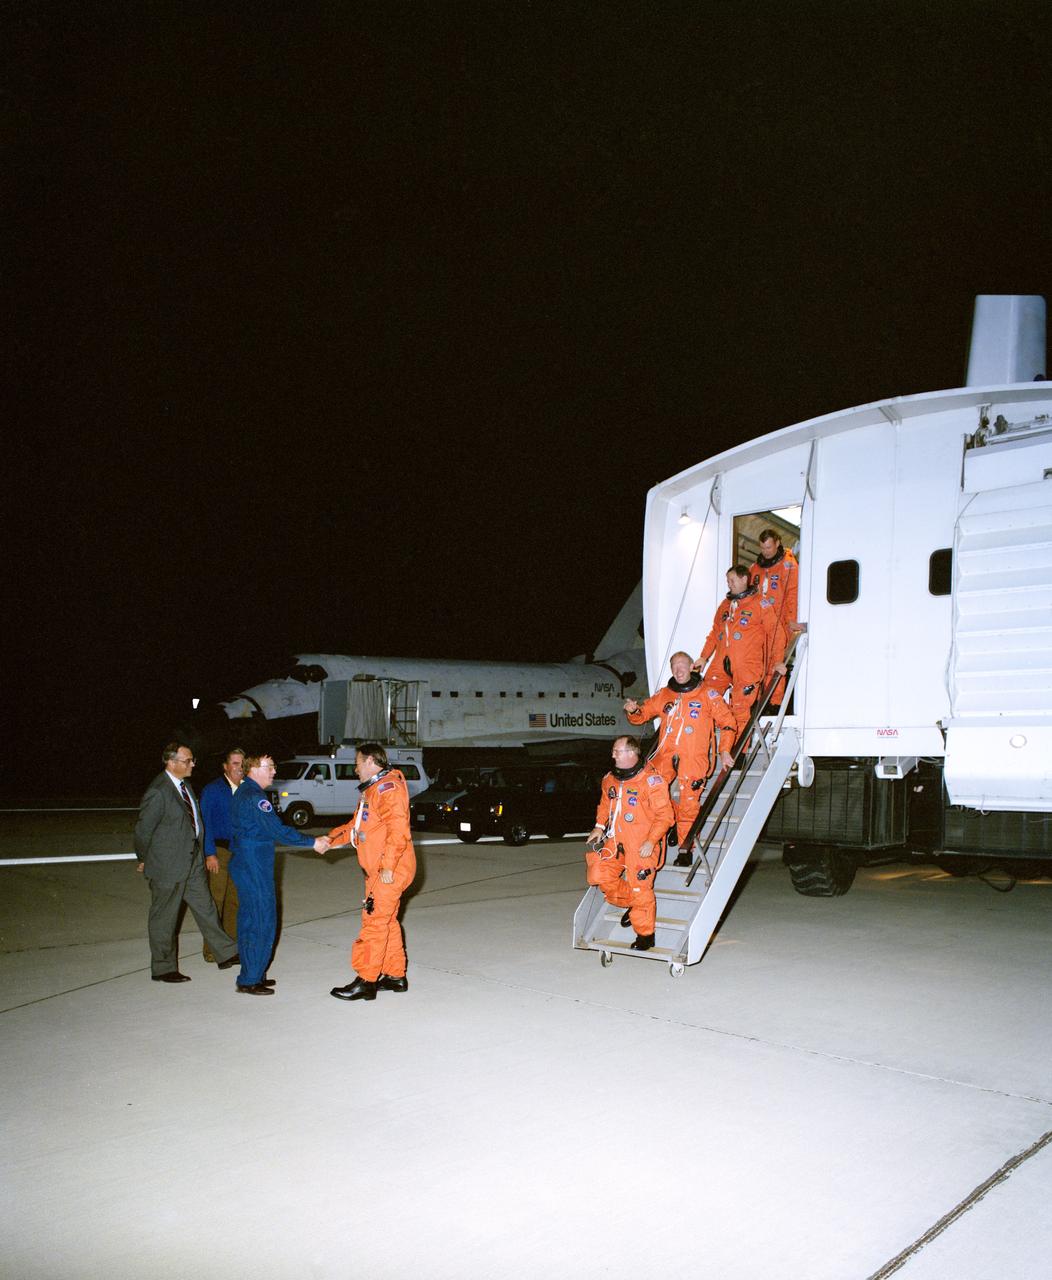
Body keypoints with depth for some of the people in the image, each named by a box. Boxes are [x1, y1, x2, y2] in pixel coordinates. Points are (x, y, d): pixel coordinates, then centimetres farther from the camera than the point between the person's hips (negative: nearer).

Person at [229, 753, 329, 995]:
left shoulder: (243, 793, 14)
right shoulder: (254, 797, -19)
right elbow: (277, 831, -22)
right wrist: (312, 843, -14)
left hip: (243, 864, 10)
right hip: (254, 869, -10)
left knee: (249, 919, 14)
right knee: (262, 921, -4)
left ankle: (252, 974, 22)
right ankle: (250, 980, 1)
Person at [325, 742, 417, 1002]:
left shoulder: (388, 787, -15)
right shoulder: (373, 790, 21)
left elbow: (397, 829, -24)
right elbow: (356, 825, 28)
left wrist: (388, 865, -25)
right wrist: (331, 839, 18)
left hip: (389, 871, -10)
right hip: (378, 871, 10)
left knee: (374, 922, -8)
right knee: (386, 921, 14)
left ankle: (366, 981, -5)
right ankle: (395, 975, 21)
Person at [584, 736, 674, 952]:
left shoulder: (651, 780, -13)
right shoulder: (610, 779, 9)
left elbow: (664, 815, -12)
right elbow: (605, 805, 26)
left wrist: (651, 841, -17)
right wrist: (599, 827, 12)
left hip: (641, 846, -6)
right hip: (615, 841, 7)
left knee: (640, 888, -5)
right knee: (599, 875, -4)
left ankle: (645, 934, 14)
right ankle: (631, 903, 21)